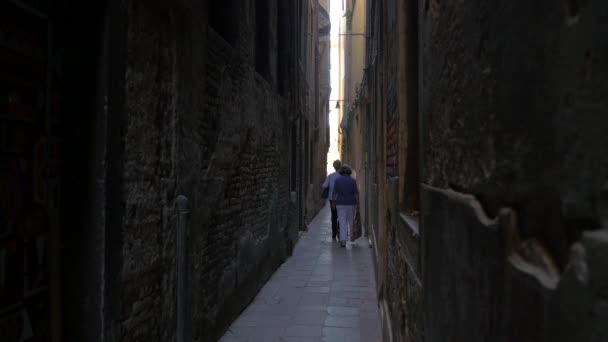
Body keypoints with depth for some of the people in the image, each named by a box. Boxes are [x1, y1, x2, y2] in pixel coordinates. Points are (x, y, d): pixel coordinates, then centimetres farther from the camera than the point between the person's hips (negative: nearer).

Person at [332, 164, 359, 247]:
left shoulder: (338, 180, -5)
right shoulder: (353, 180, -4)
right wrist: (357, 203, -2)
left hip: (340, 204, -1)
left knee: (342, 222, -2)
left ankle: (343, 240, -11)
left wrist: (333, 203, 7)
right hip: (351, 203, 1)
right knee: (351, 220, 21)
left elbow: (334, 193, -4)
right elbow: (356, 193, -8)